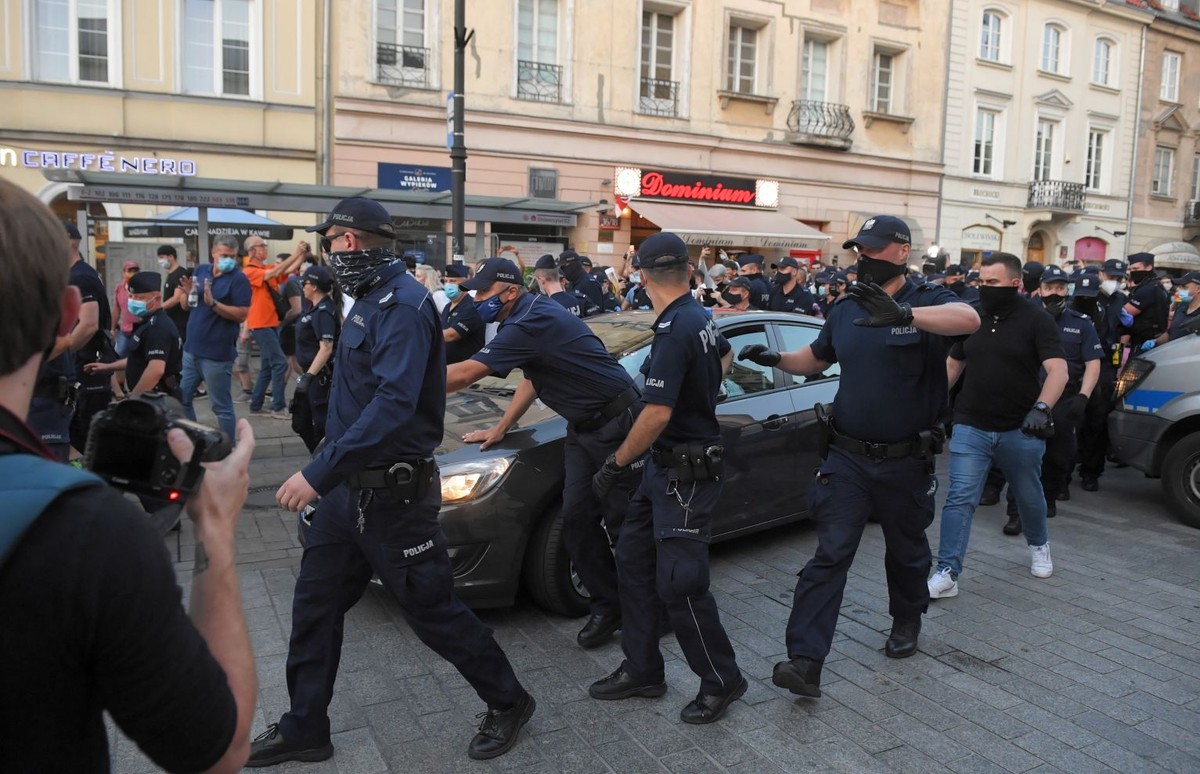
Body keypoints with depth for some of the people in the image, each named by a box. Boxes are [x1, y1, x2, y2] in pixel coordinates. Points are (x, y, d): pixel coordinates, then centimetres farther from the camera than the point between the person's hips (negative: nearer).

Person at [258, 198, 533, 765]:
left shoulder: (403, 304, -19)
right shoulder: (372, 299, 11)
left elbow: (393, 404, -32)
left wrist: (318, 473, -34)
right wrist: (327, 473, 19)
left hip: (393, 493, -9)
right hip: (350, 484, 9)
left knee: (432, 611, 4)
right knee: (314, 607, 13)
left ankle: (508, 702, 25)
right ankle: (303, 729, 30)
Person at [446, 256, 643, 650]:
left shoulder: (533, 323, -23)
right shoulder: (530, 316, 9)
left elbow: (464, 374, -25)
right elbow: (533, 378, 21)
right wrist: (500, 429, 18)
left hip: (617, 425, -9)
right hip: (584, 427, 9)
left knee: (623, 523, -3)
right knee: (577, 519, 3)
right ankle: (606, 607, 13)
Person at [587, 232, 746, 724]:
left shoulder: (675, 330, -22)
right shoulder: (701, 317, 7)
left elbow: (657, 415, -27)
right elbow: (724, 355, 31)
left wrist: (616, 464, -16)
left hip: (687, 473, -10)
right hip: (665, 466, 10)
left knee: (679, 582, -3)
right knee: (634, 560, 13)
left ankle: (721, 681, 16)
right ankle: (642, 670, 25)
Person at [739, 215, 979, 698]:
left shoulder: (927, 301, -8)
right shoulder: (844, 310, 7)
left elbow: (968, 319, -32)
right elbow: (816, 358, 22)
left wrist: (905, 314, -49)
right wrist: (775, 359, 2)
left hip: (905, 461, -2)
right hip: (847, 457, 2)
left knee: (906, 551, 19)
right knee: (829, 556, -5)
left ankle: (906, 622, 46)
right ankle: (805, 661, -7)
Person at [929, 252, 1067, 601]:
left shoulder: (1036, 320, -7)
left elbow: (1058, 370, -17)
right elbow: (953, 365, 16)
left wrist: (1042, 407, -33)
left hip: (1021, 430, -2)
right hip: (971, 427, 2)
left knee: (1029, 496, 17)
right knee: (959, 499, -6)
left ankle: (1039, 546, 46)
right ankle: (947, 574, -5)